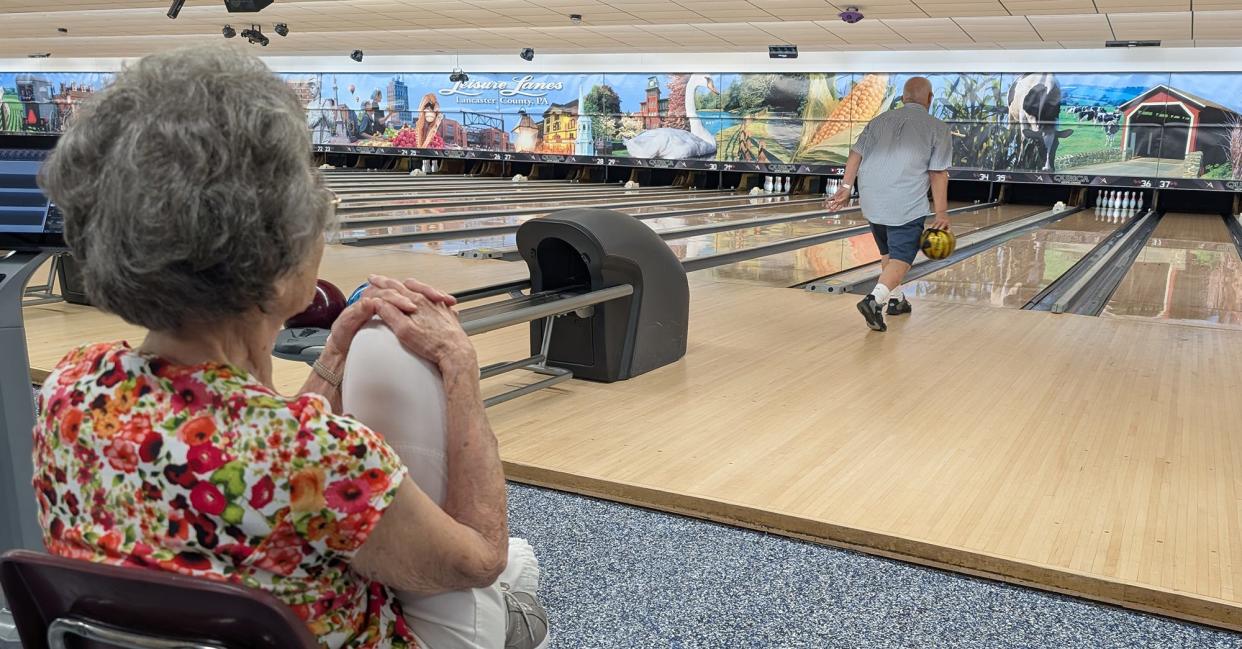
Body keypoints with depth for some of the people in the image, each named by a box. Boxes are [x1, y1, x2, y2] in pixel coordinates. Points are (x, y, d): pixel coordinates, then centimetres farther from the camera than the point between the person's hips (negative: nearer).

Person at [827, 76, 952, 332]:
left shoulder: (881, 121, 12)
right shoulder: (937, 129, 1)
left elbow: (856, 154, 2)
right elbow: (938, 174, -5)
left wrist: (846, 187, 2)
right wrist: (941, 213, -4)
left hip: (873, 202, 5)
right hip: (906, 206, -5)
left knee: (888, 253, 23)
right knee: (901, 259, -3)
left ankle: (896, 299, 34)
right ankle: (875, 299, -25)